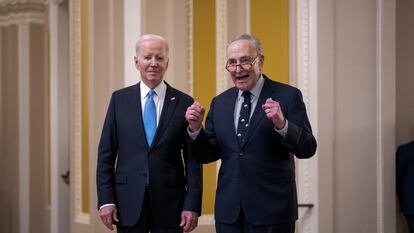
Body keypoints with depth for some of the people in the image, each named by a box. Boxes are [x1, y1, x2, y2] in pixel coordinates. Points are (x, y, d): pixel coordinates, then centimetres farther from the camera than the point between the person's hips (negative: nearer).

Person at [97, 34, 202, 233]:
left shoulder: (184, 103, 0)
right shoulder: (119, 99, 4)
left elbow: (193, 160, -1)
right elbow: (106, 154, 3)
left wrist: (192, 206, -6)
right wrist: (106, 199, -3)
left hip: (169, 203, -1)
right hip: (129, 203, 1)